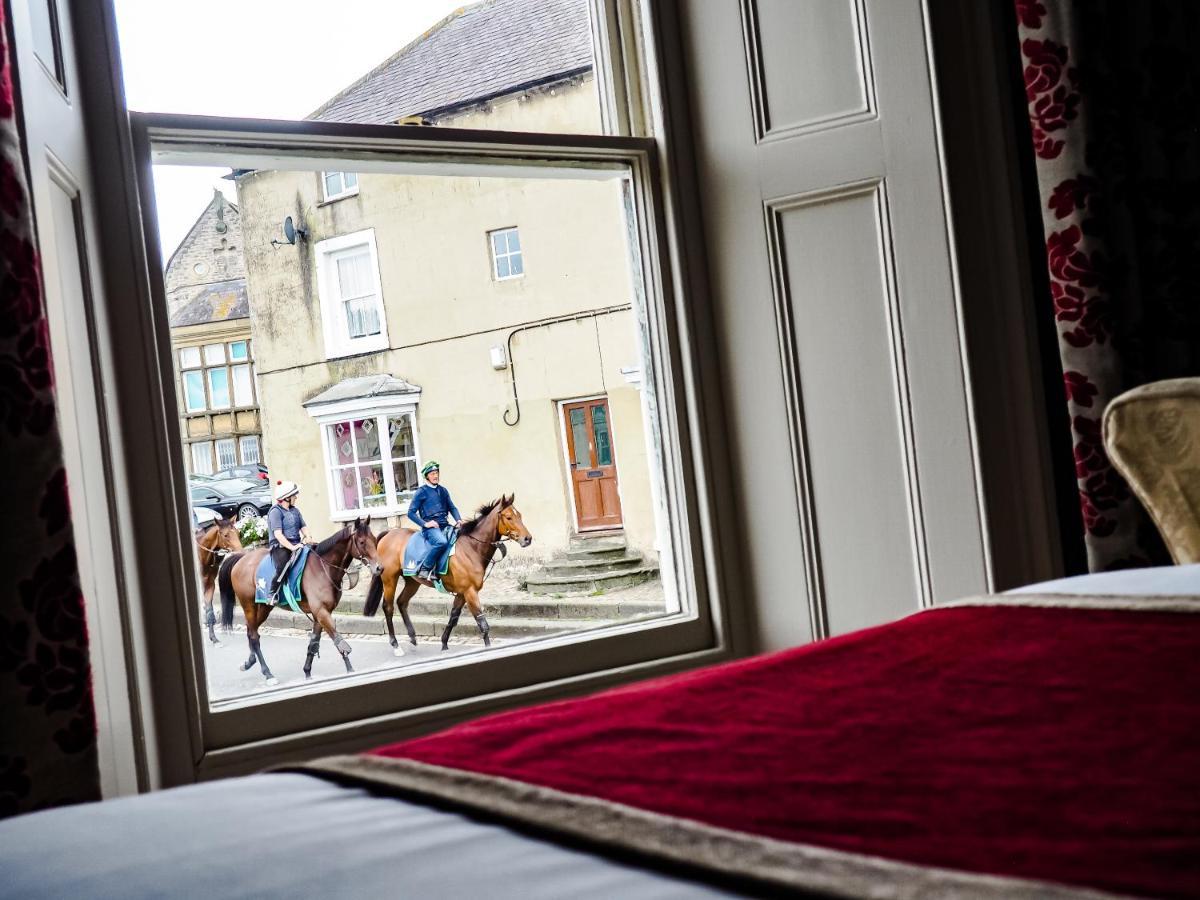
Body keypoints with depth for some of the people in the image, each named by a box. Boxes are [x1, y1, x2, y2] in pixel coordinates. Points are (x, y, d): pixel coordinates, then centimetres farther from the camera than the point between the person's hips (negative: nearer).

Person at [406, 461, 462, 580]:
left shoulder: (443, 491, 19)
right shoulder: (421, 492, 2)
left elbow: (452, 507, 24)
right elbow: (411, 513, 1)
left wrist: (458, 520, 3)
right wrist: (425, 523, -12)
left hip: (445, 525, 6)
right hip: (431, 527, -6)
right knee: (441, 542, -36)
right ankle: (425, 568, -23)